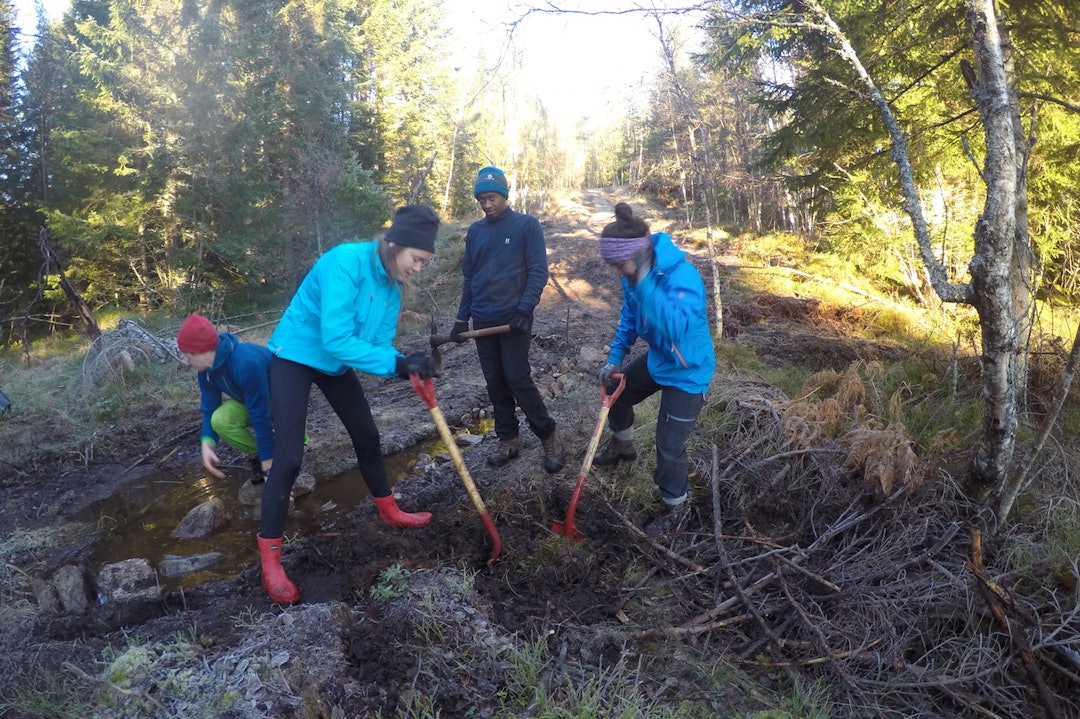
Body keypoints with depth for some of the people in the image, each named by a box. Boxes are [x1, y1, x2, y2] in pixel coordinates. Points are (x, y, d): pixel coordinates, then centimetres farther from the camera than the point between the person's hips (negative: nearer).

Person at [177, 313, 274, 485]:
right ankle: (256, 455, 1)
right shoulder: (207, 369, -13)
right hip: (250, 401, 7)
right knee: (219, 420, -22)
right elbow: (210, 408, -5)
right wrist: (207, 444, -24)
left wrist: (268, 462, -30)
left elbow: (260, 414, -35)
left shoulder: (246, 363, -39)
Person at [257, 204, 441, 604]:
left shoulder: (392, 282, -7)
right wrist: (397, 364, -38)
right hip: (296, 355, -7)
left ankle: (388, 510, 36)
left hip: (336, 362, 8)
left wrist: (406, 367, -28)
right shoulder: (347, 262, -31)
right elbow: (336, 339, -37)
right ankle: (269, 556, 3)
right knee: (288, 457, -11)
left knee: (367, 436, 15)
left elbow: (378, 341, -7)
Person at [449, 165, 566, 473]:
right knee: (495, 384, 9)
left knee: (518, 380, -8)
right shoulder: (475, 231, 10)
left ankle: (549, 437, 7)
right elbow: (468, 277, 15)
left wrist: (524, 311, -18)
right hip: (482, 321, 5)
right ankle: (508, 440, 21)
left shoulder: (527, 225, -5)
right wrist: (462, 318, 12)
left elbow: (538, 272, -9)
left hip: (513, 319, -5)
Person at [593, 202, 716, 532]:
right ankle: (623, 446, 55)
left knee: (669, 447, -6)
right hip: (656, 359, 8)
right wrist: (615, 358, 0)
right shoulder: (635, 274, -10)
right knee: (615, 392, 24)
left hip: (687, 372, -8)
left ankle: (676, 508, 20)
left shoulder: (682, 276, -35)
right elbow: (629, 317, 8)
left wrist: (645, 283, -50)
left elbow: (678, 328, -50)